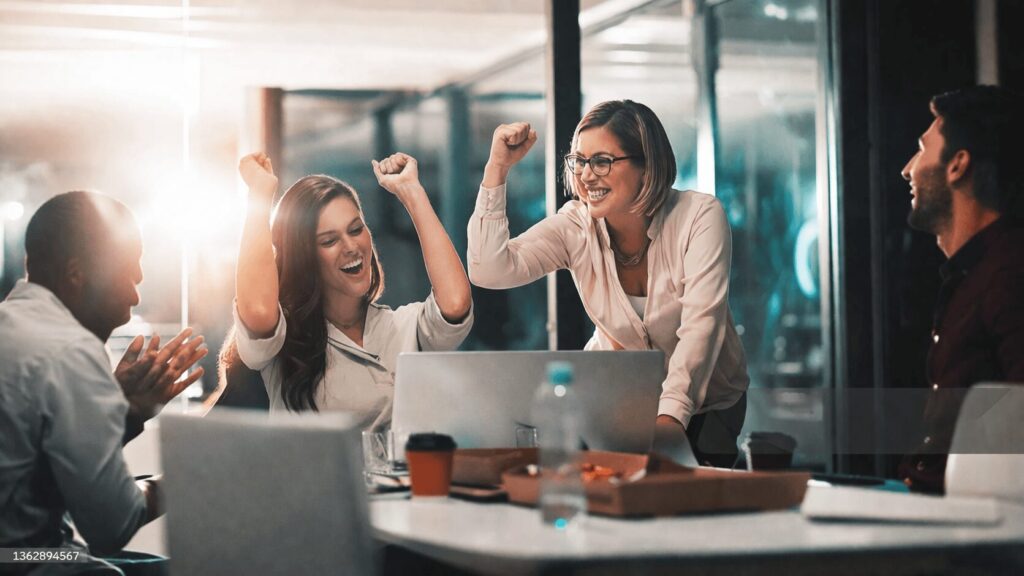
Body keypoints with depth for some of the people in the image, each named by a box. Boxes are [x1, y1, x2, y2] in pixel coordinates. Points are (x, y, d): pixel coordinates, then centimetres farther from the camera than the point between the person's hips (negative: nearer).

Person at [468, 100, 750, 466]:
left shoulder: (699, 216, -19)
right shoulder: (576, 225, -11)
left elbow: (701, 326, -29)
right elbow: (490, 271, -23)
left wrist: (671, 416, -43)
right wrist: (497, 167, -25)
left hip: (702, 402, -2)